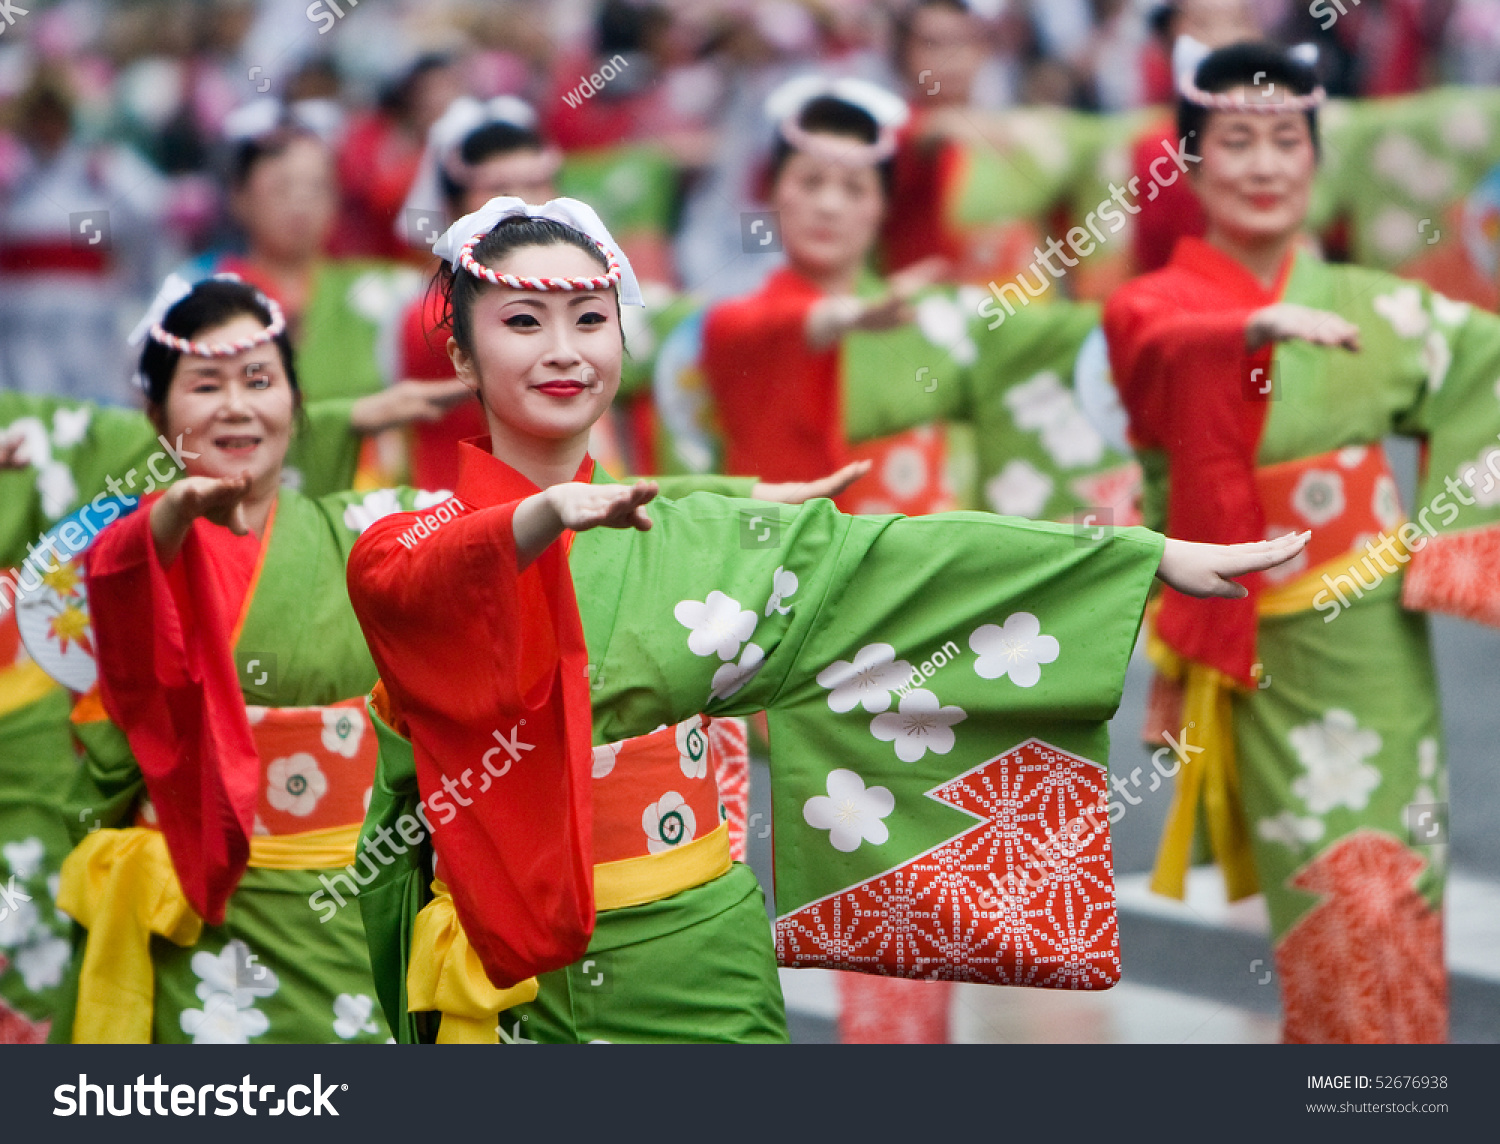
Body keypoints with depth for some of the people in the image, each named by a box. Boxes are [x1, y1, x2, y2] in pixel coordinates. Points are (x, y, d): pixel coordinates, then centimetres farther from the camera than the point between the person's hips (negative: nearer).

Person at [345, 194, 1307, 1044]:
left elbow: (901, 560, 6)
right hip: (516, 994, -3)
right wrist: (543, 516, -45)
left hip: (704, 975, 3)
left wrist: (1158, 555, 1)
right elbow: (400, 586, -25)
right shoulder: (417, 540, -1)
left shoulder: (688, 541, 9)